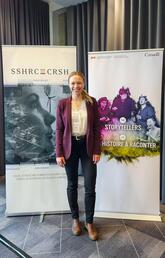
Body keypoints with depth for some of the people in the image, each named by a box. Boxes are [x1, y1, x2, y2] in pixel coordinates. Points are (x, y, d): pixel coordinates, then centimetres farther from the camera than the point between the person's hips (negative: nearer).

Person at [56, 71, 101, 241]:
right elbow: (59, 129, 0)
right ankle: (75, 219, 31)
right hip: (70, 147, 0)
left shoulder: (92, 102, 1)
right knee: (72, 185, 11)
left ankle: (89, 222, 21)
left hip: (88, 147, 0)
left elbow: (96, 128, 1)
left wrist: (97, 150, -4)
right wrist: (59, 153, -6)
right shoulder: (62, 103, 0)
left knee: (90, 187, 1)